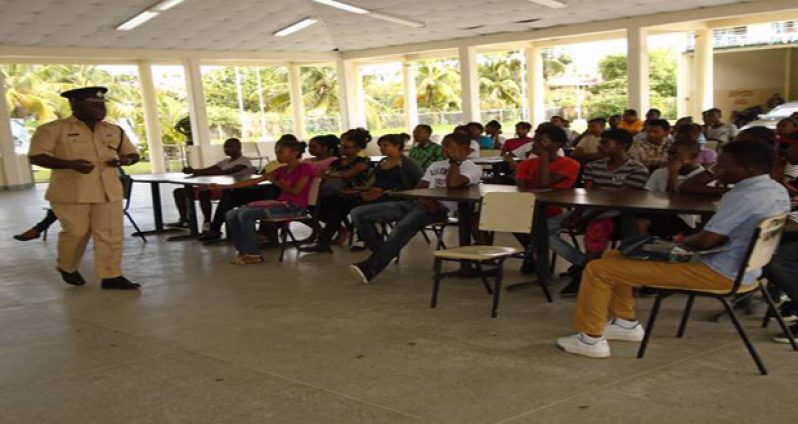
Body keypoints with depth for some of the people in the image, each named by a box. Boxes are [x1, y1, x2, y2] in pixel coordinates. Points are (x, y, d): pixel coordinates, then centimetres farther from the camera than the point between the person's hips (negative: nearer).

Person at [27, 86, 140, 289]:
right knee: (76, 233, 4)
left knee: (111, 234, 0)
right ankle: (67, 268, 31)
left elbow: (132, 153, 20)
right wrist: (70, 164, -23)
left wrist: (126, 160, -6)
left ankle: (111, 276, 8)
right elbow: (36, 156, -10)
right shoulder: (53, 129, -4)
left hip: (109, 190, 4)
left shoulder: (114, 131, 11)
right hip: (71, 192, -4)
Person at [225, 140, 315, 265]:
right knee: (231, 215, -6)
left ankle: (253, 254, -14)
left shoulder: (306, 168, -4)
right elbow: (254, 181, 14)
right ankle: (244, 251, -4)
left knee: (245, 215, -23)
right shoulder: (282, 170, 16)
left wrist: (275, 181, 2)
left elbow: (295, 191, -13)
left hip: (294, 207, -8)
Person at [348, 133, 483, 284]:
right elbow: (419, 189, 15)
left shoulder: (472, 168, 3)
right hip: (416, 202, 8)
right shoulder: (436, 165, 26)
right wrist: (427, 199, -7)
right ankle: (383, 253, -2)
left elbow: (453, 184, -18)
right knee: (358, 213, -5)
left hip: (440, 208, -7)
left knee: (403, 227, -39)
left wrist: (455, 160, -5)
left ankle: (369, 268, -33)